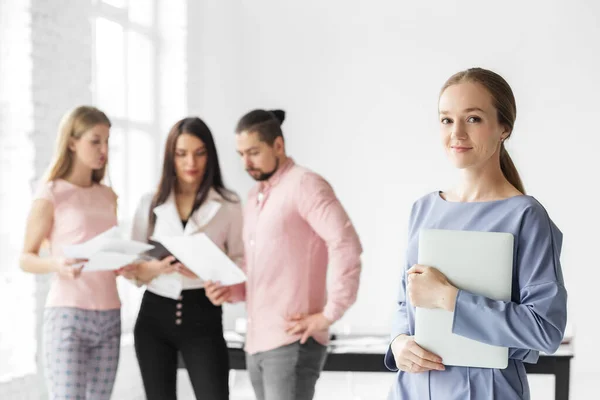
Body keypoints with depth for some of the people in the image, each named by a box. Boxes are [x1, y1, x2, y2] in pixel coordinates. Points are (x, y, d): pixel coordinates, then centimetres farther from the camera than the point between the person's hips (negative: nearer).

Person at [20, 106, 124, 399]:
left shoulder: (108, 197, 14)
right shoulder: (51, 195, -3)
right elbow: (26, 258, -3)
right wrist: (57, 265, -23)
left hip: (109, 315, 6)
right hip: (67, 313, -5)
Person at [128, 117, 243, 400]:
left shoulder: (228, 204, 1)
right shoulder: (151, 204, 7)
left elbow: (242, 263, 1)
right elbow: (134, 270, 6)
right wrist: (158, 267, -16)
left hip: (203, 316, -2)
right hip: (155, 315, 3)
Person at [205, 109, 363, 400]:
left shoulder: (304, 184, -8)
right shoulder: (255, 198, 18)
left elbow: (347, 246, -20)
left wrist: (329, 314, -19)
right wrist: (232, 291, 6)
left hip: (292, 342, -8)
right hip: (256, 343, 8)